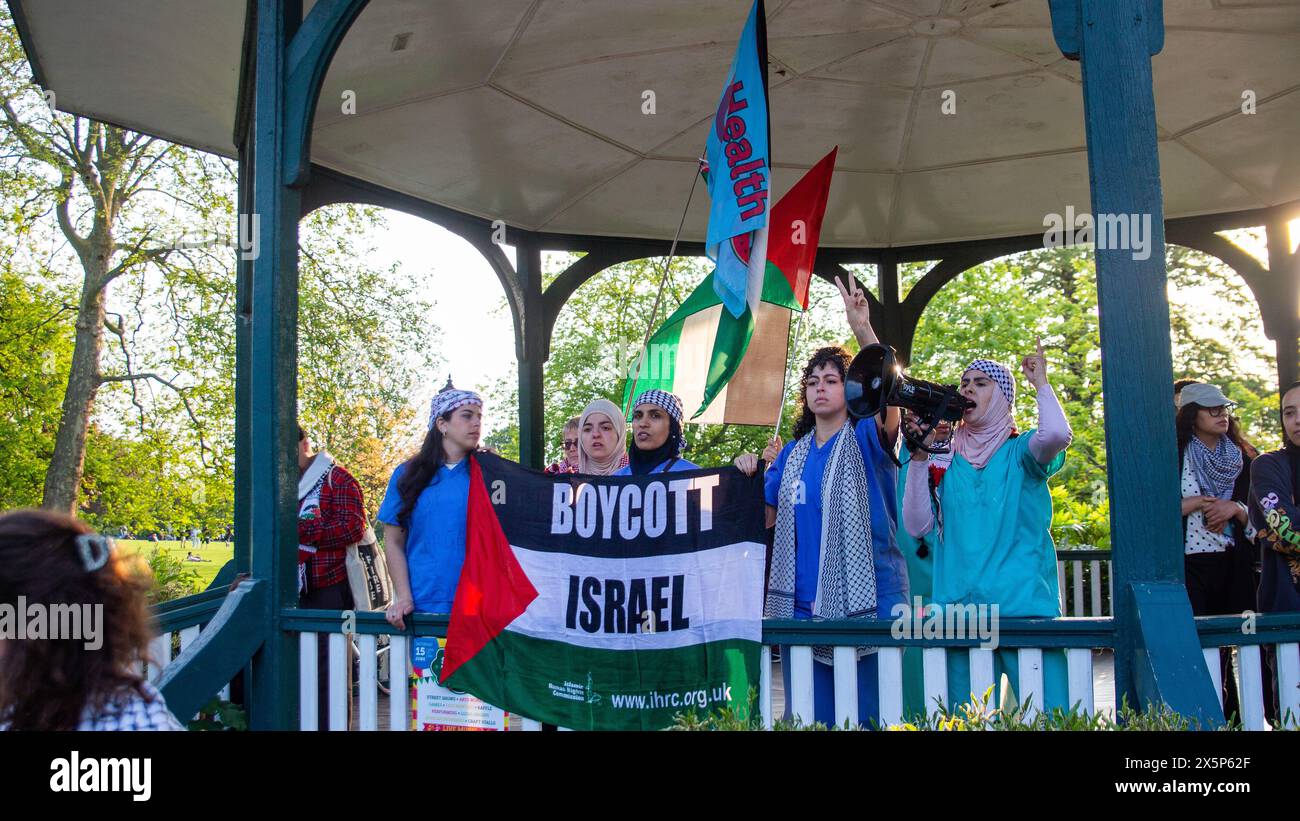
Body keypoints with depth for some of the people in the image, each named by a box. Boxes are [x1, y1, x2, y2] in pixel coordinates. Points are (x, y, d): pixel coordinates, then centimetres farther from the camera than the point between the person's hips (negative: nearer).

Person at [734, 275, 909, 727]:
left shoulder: (866, 438, -1)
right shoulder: (792, 453, 14)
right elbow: (764, 518, 16)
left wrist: (863, 330, -33)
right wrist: (748, 478, -3)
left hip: (865, 601, -4)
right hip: (800, 604, 5)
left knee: (867, 714, -1)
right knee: (808, 715, 9)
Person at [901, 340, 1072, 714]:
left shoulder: (1019, 451, 4)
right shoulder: (945, 461, 12)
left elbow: (1057, 434, -21)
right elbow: (917, 526, 1)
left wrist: (1040, 382, -4)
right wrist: (919, 457, -4)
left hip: (1024, 606, -3)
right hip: (959, 611, 3)